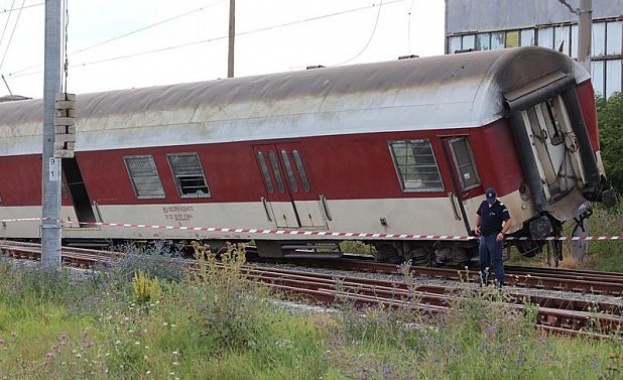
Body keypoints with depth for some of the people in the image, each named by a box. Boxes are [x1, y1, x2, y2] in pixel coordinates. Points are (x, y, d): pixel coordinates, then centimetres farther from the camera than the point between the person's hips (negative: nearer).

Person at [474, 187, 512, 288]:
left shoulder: (500, 207, -13)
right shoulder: (484, 204, 7)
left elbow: (509, 221, -17)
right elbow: (478, 215, 24)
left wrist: (502, 233, -28)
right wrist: (476, 226, 8)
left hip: (495, 238, -7)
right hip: (484, 237, 7)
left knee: (496, 261, -8)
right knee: (483, 260, 15)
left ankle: (500, 282, -7)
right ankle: (484, 281, 28)